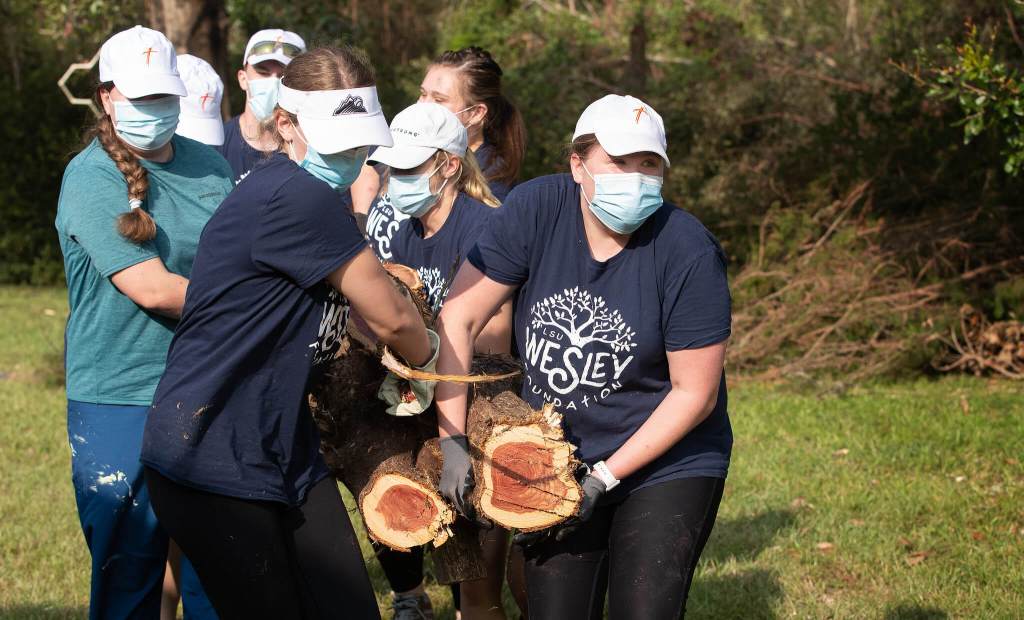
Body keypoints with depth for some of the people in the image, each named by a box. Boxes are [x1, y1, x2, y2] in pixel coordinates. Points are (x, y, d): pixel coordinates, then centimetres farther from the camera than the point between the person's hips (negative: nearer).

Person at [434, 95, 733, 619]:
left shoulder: (689, 252, -18)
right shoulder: (537, 210, -12)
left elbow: (695, 393, -14)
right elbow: (458, 318, -8)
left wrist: (603, 479, -14)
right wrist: (452, 441, -12)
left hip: (668, 464, -2)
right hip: (553, 461, 2)